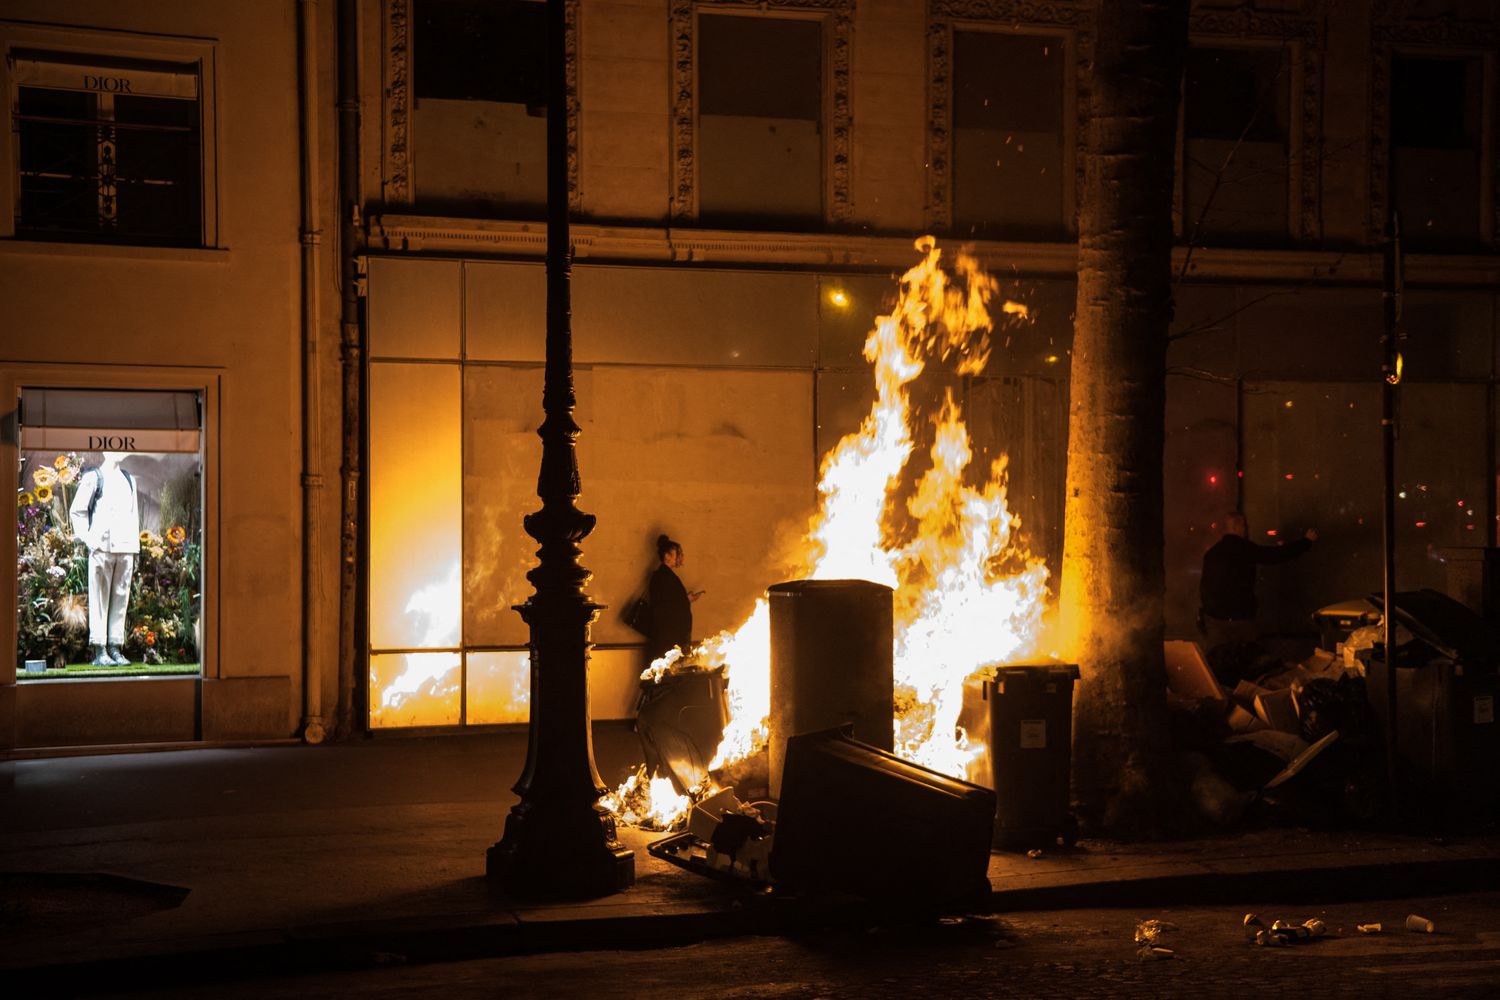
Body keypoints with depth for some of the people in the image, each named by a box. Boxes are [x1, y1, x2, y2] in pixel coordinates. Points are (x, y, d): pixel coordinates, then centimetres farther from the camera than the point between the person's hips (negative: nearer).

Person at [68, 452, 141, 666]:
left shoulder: (129, 479, 19)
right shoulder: (93, 477, 2)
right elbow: (76, 511, 0)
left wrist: (135, 545, 16)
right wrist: (87, 538, -8)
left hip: (126, 548, 5)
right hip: (102, 547, -5)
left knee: (121, 599, 4)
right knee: (99, 599, -5)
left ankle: (116, 648, 7)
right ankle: (99, 651, -5)